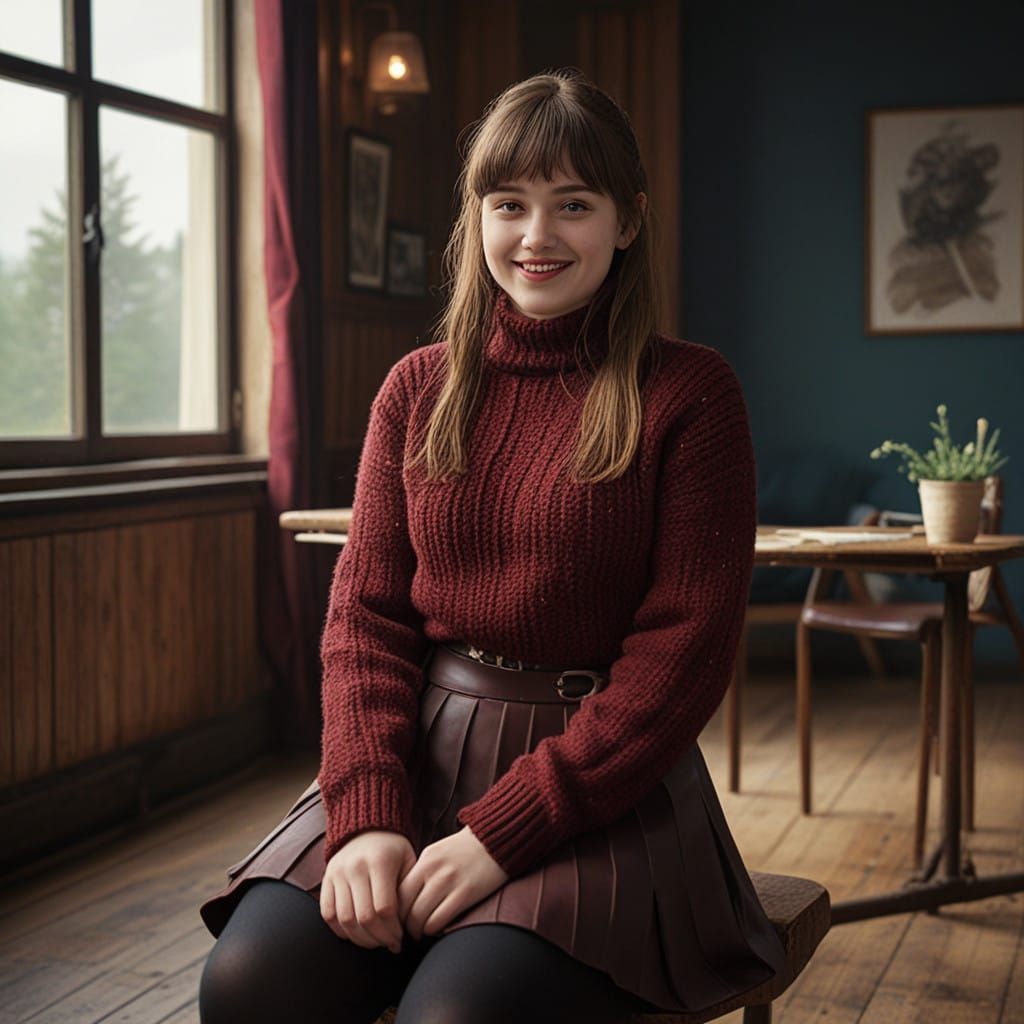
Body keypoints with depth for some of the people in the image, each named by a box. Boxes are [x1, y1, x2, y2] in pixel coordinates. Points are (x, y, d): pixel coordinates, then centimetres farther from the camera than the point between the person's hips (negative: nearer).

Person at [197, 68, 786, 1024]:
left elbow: (685, 649, -8)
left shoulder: (689, 394, -2)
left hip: (603, 790, -3)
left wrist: (500, 834, -15)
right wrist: (366, 815, -11)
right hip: (419, 758, 4)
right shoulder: (418, 388, 10)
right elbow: (365, 611, 6)